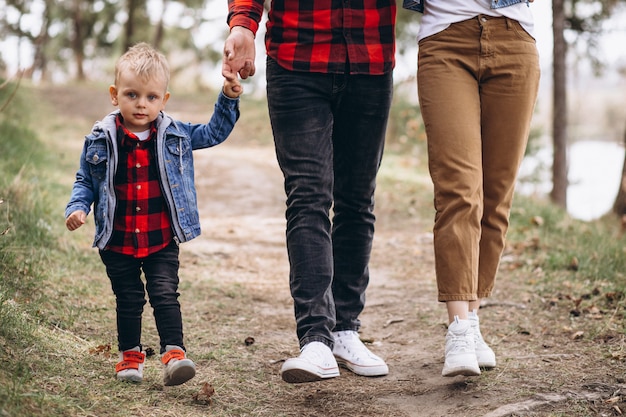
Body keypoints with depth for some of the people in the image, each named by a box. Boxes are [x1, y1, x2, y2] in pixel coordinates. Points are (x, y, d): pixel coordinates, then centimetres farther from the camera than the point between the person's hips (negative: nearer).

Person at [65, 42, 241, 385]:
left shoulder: (175, 135, -1)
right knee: (128, 300, 11)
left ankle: (174, 353, -6)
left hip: (162, 241, 0)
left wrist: (228, 99, -3)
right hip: (118, 243, 0)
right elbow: (85, 181, 6)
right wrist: (77, 207, -12)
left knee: (165, 295, -7)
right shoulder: (101, 140, -4)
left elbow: (214, 132, 10)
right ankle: (130, 355, 26)